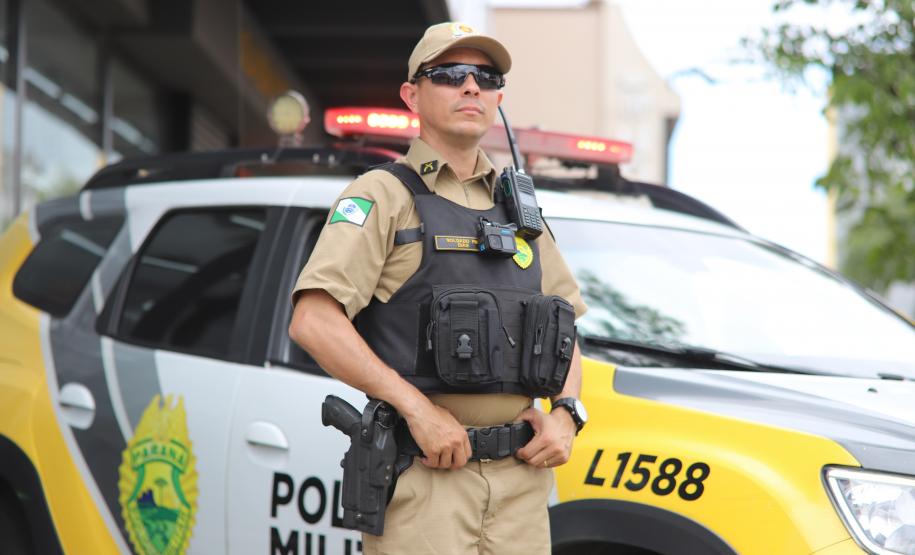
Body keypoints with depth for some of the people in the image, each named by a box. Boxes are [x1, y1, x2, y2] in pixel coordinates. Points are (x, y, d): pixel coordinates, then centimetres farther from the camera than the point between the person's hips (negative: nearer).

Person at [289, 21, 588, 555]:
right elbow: (314, 323, -13)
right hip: (423, 471, -6)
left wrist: (566, 415, 4)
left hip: (521, 474, 6)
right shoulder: (382, 196, -1)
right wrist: (420, 410, -18)